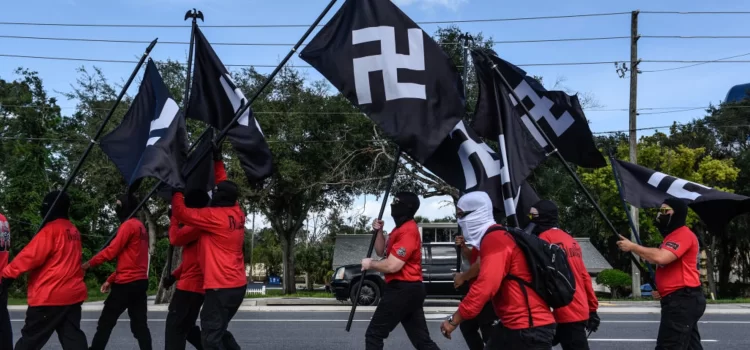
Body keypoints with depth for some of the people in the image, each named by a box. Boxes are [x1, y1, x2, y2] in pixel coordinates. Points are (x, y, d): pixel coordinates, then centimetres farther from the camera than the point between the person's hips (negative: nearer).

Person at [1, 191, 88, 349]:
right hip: (73, 293, 7)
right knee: (73, 337, 7)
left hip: (50, 295, -7)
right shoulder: (73, 230, 12)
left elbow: (31, 255, -17)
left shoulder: (51, 229, -11)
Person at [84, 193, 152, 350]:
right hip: (140, 281, 8)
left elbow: (112, 250, -13)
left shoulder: (128, 225, -8)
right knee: (139, 324, 6)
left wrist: (89, 264, -2)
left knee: (105, 322, 2)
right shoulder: (140, 227, 19)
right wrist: (111, 280, 19)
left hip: (127, 283, -8)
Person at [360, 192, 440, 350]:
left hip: (402, 290, -11)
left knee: (374, 334, -2)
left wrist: (370, 264, -8)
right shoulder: (401, 229, 18)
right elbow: (381, 252, 22)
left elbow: (392, 266, -25)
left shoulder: (408, 230, -18)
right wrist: (379, 231, 7)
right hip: (409, 289, 11)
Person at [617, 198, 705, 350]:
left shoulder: (683, 234, -11)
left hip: (683, 300, -11)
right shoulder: (672, 236, 23)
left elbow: (660, 257, -27)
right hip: (681, 300, 11)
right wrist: (660, 289, 11)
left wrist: (632, 246, -17)